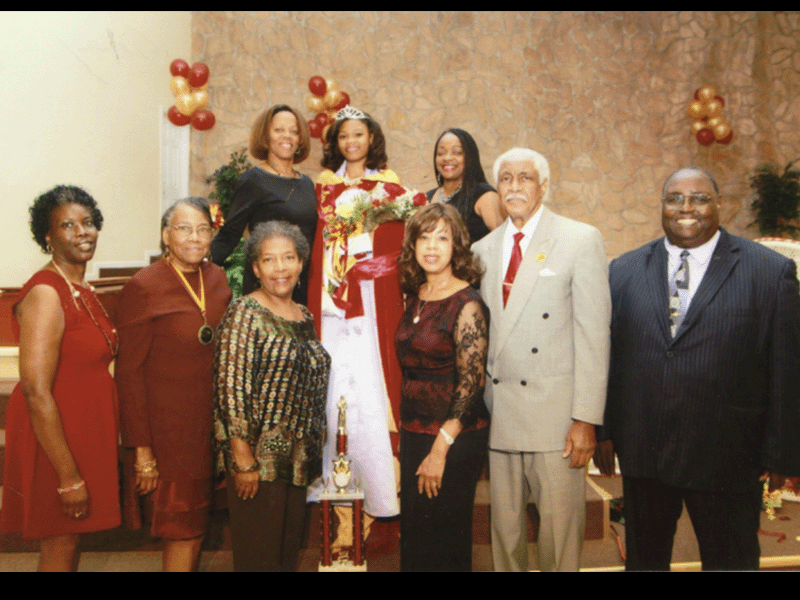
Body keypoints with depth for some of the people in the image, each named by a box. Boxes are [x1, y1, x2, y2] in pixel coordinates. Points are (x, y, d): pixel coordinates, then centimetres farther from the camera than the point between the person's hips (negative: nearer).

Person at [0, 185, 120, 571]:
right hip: (55, 438, -8)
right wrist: (69, 476, -22)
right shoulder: (45, 293, -20)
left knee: (72, 539, 21)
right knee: (60, 547, 7)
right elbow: (36, 393, -24)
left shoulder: (82, 290, 8)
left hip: (85, 432, 8)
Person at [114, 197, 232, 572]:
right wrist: (141, 449, -14)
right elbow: (129, 372, -13)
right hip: (168, 427, -5)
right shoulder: (143, 288, -14)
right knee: (183, 531, 5)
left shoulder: (217, 278, 4)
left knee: (198, 525, 17)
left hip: (210, 425, 6)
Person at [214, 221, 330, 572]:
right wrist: (243, 460, -19)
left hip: (298, 459, 7)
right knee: (257, 555, 6)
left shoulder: (305, 316, 10)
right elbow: (231, 390, -17)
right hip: (258, 458, -6)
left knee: (289, 549, 17)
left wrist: (311, 452, 13)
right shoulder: (244, 314, -11)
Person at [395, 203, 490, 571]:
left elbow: (471, 382, -17)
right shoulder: (415, 296, 7)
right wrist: (405, 432, 12)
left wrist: (441, 448, -17)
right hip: (413, 431, 7)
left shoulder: (467, 304, -14)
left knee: (444, 541, 7)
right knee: (412, 536, 17)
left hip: (454, 439, -7)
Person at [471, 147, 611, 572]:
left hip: (555, 416, -4)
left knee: (560, 528, 4)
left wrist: (586, 418, -13)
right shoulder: (483, 249, 12)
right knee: (504, 525, 13)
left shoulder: (581, 240, -2)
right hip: (497, 413, 4)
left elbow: (594, 334, -8)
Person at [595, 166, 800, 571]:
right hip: (641, 451, 3)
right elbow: (607, 356, 6)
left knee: (731, 561, 15)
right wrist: (604, 431, 3)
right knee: (644, 559, 17)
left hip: (727, 459, -2)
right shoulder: (624, 271, 5)